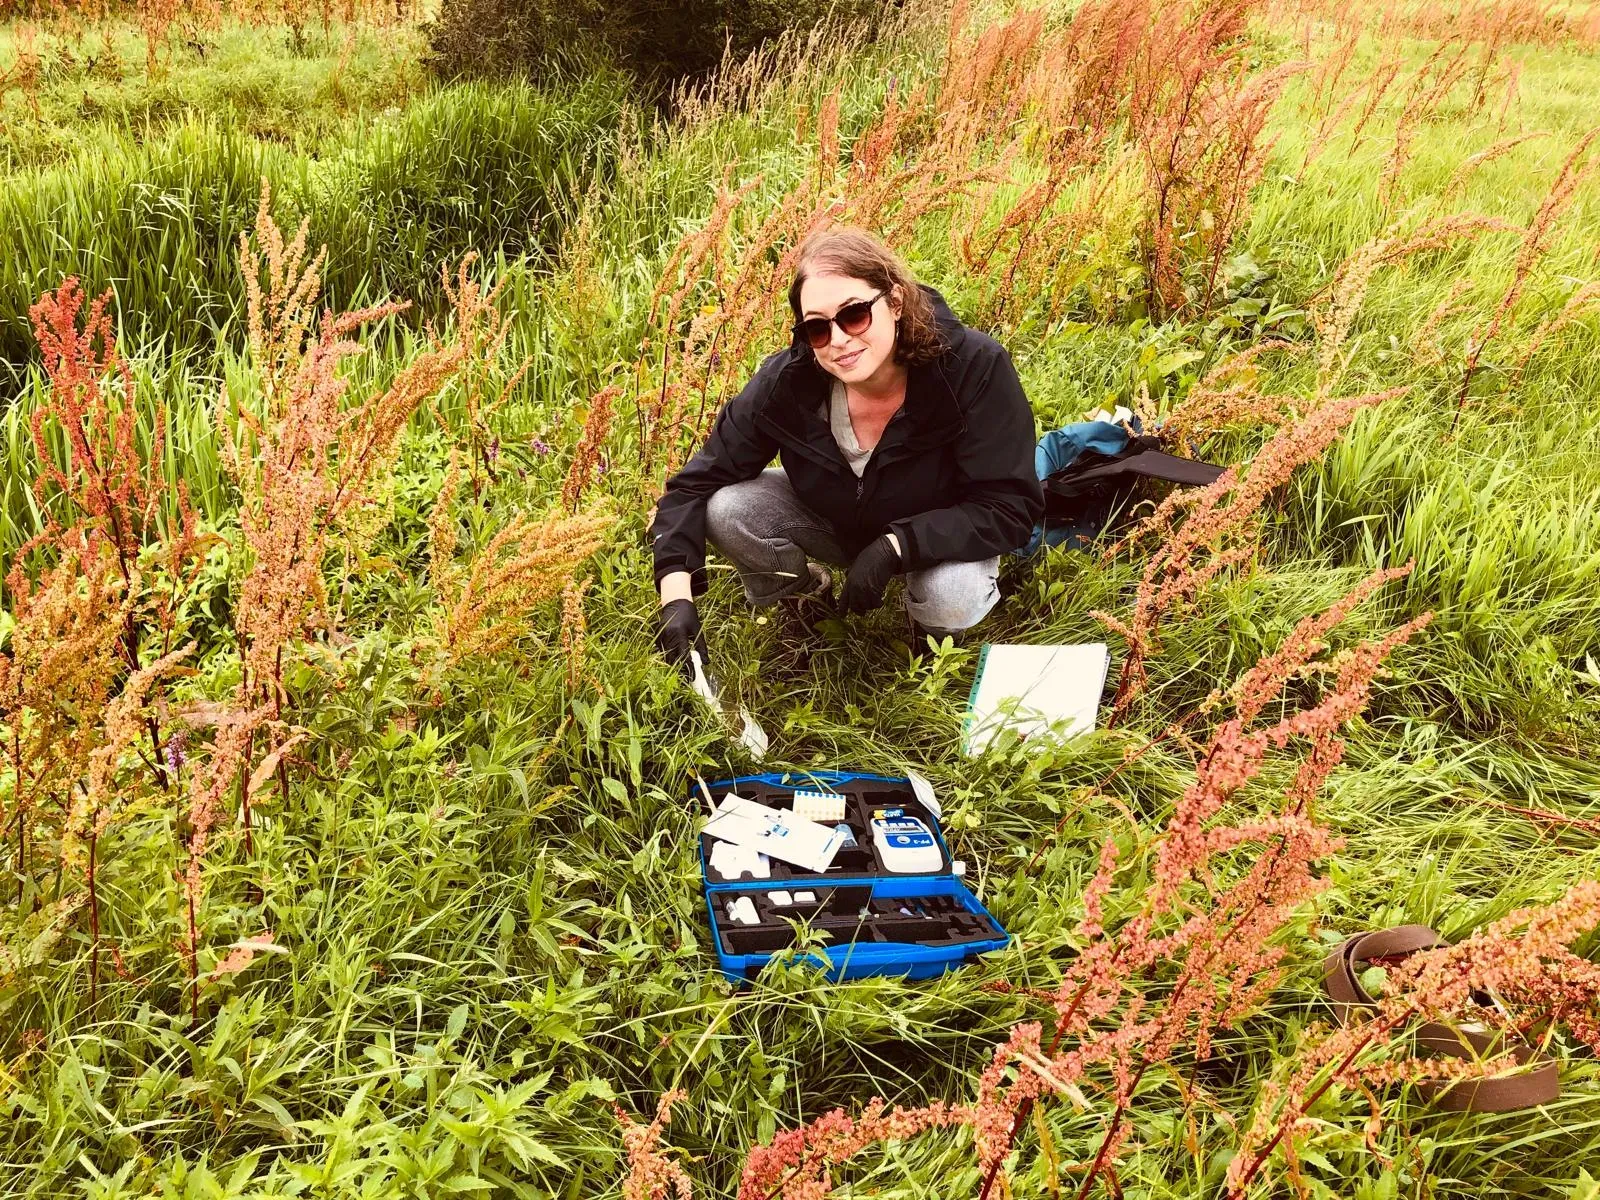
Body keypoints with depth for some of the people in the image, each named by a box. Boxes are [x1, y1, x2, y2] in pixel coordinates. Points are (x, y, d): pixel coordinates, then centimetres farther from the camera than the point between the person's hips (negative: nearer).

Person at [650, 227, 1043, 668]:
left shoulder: (975, 369, -33)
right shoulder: (786, 381, -26)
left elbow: (1011, 508, -29)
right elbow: (696, 484, -19)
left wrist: (896, 547, -39)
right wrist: (676, 597, -33)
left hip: (940, 534, -2)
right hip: (835, 522, 2)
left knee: (951, 598, -35)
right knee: (726, 510, -22)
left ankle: (935, 631, 5)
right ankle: (806, 595, 10)